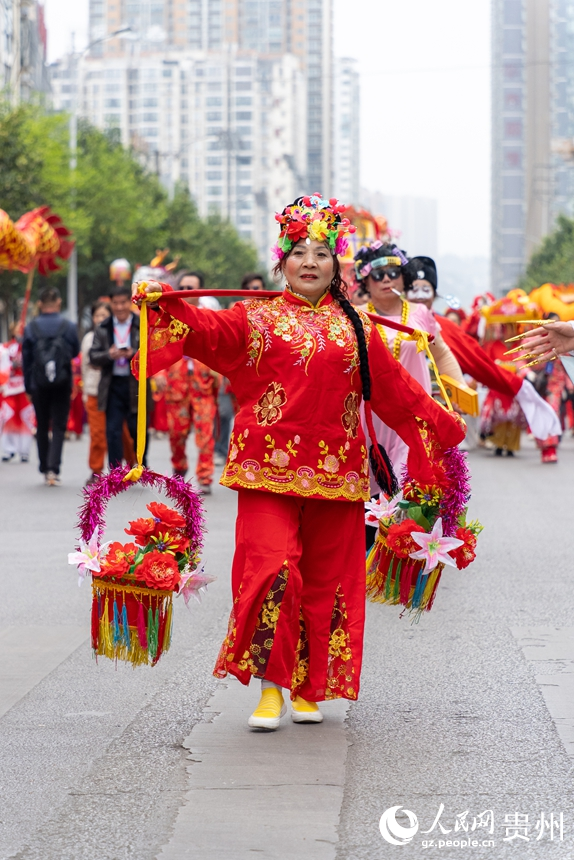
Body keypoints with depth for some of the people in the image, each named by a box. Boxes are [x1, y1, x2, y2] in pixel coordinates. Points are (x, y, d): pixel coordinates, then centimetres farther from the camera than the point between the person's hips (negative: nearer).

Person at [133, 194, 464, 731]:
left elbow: (396, 389, 21)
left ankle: (308, 690, 16)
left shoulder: (355, 328, 14)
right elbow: (206, 330, -9)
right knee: (272, 569, -16)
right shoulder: (258, 319, 8)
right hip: (270, 466, -3)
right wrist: (166, 304, -26)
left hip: (336, 471, 3)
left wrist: (444, 426, 23)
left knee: (326, 580, 4)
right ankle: (269, 686, -6)